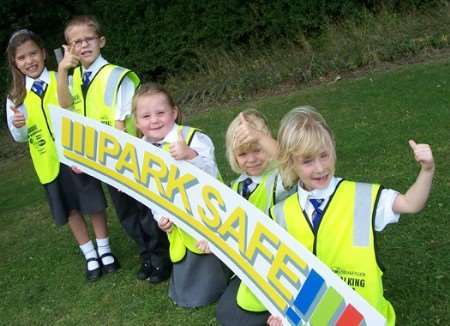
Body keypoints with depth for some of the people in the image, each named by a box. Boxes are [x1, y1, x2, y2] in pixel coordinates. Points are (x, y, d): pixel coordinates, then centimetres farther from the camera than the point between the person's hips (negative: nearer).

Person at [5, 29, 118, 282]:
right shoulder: (16, 96, -1)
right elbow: (20, 137, 2)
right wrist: (18, 126, -18)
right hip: (49, 163, 2)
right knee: (70, 210, 13)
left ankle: (104, 250, 28)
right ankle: (90, 255, 29)